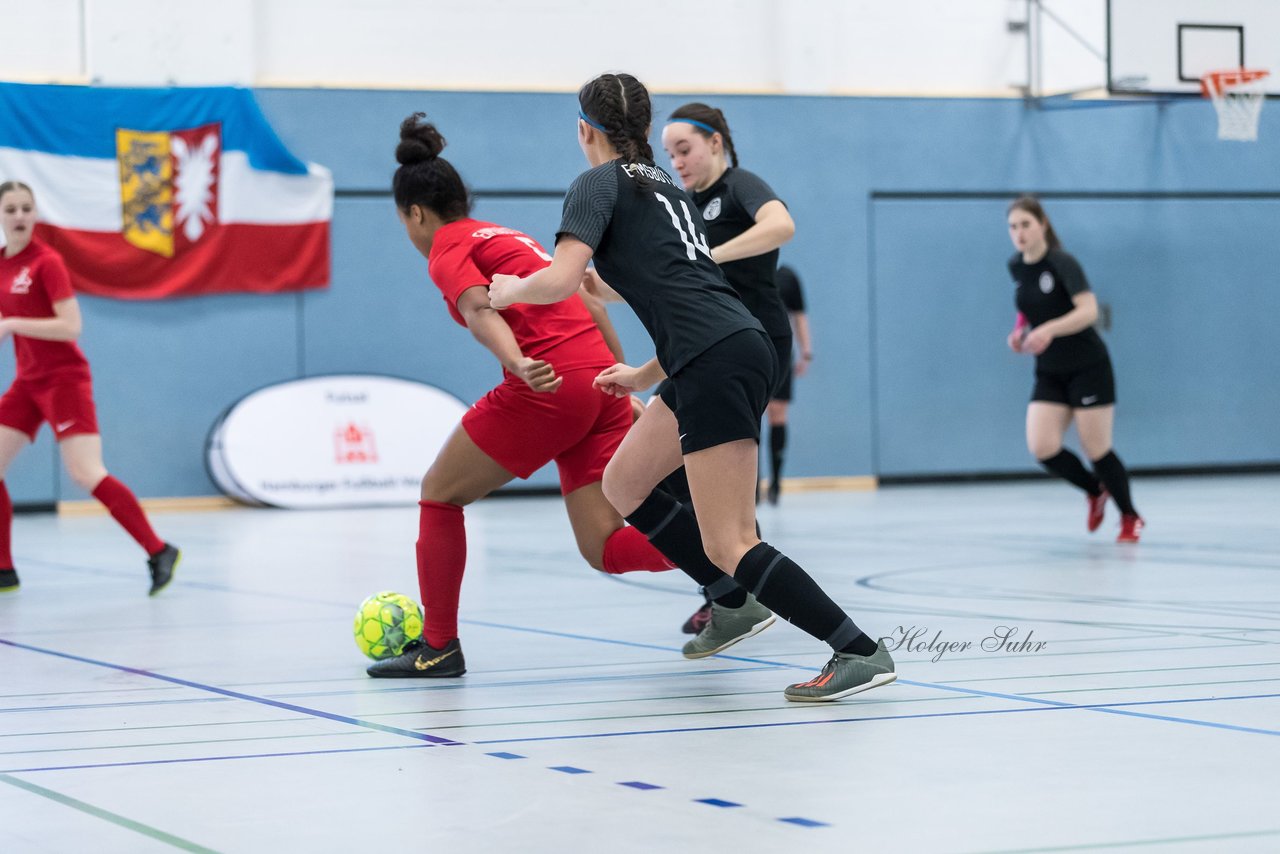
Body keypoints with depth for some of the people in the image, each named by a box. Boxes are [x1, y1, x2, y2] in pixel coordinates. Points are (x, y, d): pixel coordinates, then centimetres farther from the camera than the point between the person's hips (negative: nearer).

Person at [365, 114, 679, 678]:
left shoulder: (448, 247, 3)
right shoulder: (513, 238, 27)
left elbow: (481, 312, -18)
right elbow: (590, 306, 26)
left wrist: (519, 364, -35)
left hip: (545, 387, -8)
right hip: (600, 382, 8)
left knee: (440, 494, 12)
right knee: (605, 548, 4)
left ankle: (439, 647, 14)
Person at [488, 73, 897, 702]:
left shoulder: (599, 184, 1)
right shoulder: (667, 188, 25)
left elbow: (561, 280, -14)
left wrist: (508, 290, 7)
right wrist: (648, 375, 39)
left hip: (718, 366, -9)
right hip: (736, 351, 9)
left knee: (729, 547, -10)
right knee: (622, 484, 22)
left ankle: (860, 652, -16)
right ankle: (734, 603, 21)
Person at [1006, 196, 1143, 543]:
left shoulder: (1062, 264, -17)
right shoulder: (1016, 266, 3)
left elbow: (1089, 310, -29)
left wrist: (1049, 329, -41)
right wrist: (1021, 329, 6)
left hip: (1088, 368, -6)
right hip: (1049, 373, 6)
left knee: (1097, 450, -2)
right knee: (1041, 448, -11)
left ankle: (1130, 518, 21)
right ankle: (1095, 491, 17)